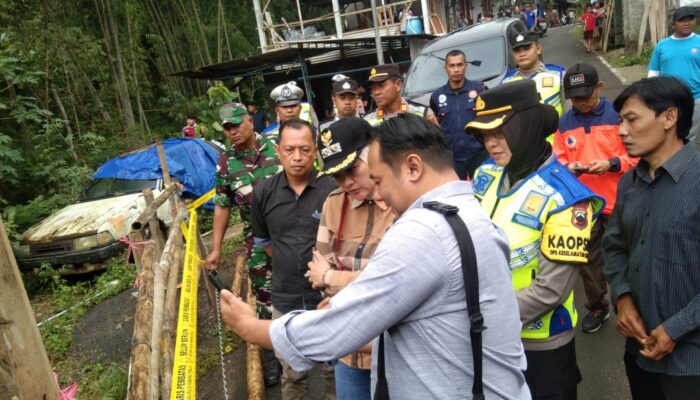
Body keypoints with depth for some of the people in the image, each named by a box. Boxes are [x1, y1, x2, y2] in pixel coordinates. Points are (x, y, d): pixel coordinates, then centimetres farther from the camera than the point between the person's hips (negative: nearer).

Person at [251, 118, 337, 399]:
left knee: (335, 368, 17)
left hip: (329, 297, -3)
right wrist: (289, 261, 9)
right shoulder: (263, 192, -3)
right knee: (292, 374, 21)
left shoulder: (333, 189, -15)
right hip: (285, 300, 3)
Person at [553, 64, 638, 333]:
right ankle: (597, 307, 32)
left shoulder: (618, 115, -7)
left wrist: (613, 163, -21)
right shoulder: (564, 123, 3)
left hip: (618, 203, -3)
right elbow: (558, 159, 8)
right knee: (588, 260, 13)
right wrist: (567, 167, -13)